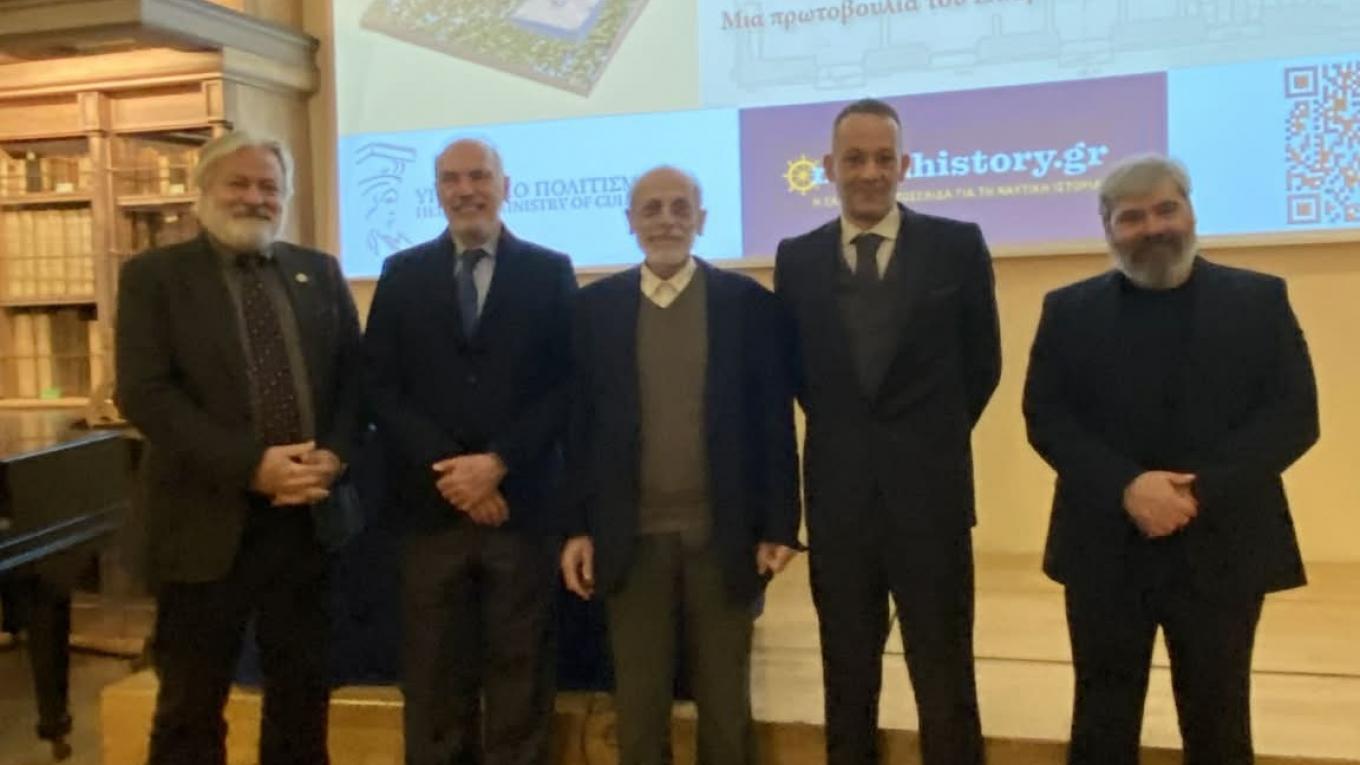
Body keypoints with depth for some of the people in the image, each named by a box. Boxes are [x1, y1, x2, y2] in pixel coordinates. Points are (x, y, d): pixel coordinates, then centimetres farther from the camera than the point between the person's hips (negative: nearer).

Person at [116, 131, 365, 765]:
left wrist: (334, 454, -11)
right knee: (191, 704, 11)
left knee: (303, 691, 16)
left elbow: (355, 374, 8)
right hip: (208, 523, -3)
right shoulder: (153, 276, -2)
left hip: (306, 517, 4)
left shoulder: (320, 273, 10)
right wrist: (251, 466, -20)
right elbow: (144, 393, -12)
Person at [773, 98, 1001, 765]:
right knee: (846, 682, 14)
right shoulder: (797, 258, 4)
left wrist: (933, 441, 7)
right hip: (838, 497, 2)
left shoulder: (957, 246, -1)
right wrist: (843, 436, 7)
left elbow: (982, 364, 5)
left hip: (931, 493, -1)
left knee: (946, 685, 7)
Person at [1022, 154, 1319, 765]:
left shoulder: (1259, 299, 5)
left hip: (1221, 548, 0)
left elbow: (1293, 415, -3)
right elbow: (1045, 417, -2)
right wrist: (1126, 487, -17)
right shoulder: (1069, 311, 6)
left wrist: (1200, 491, -16)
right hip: (1105, 551, 1)